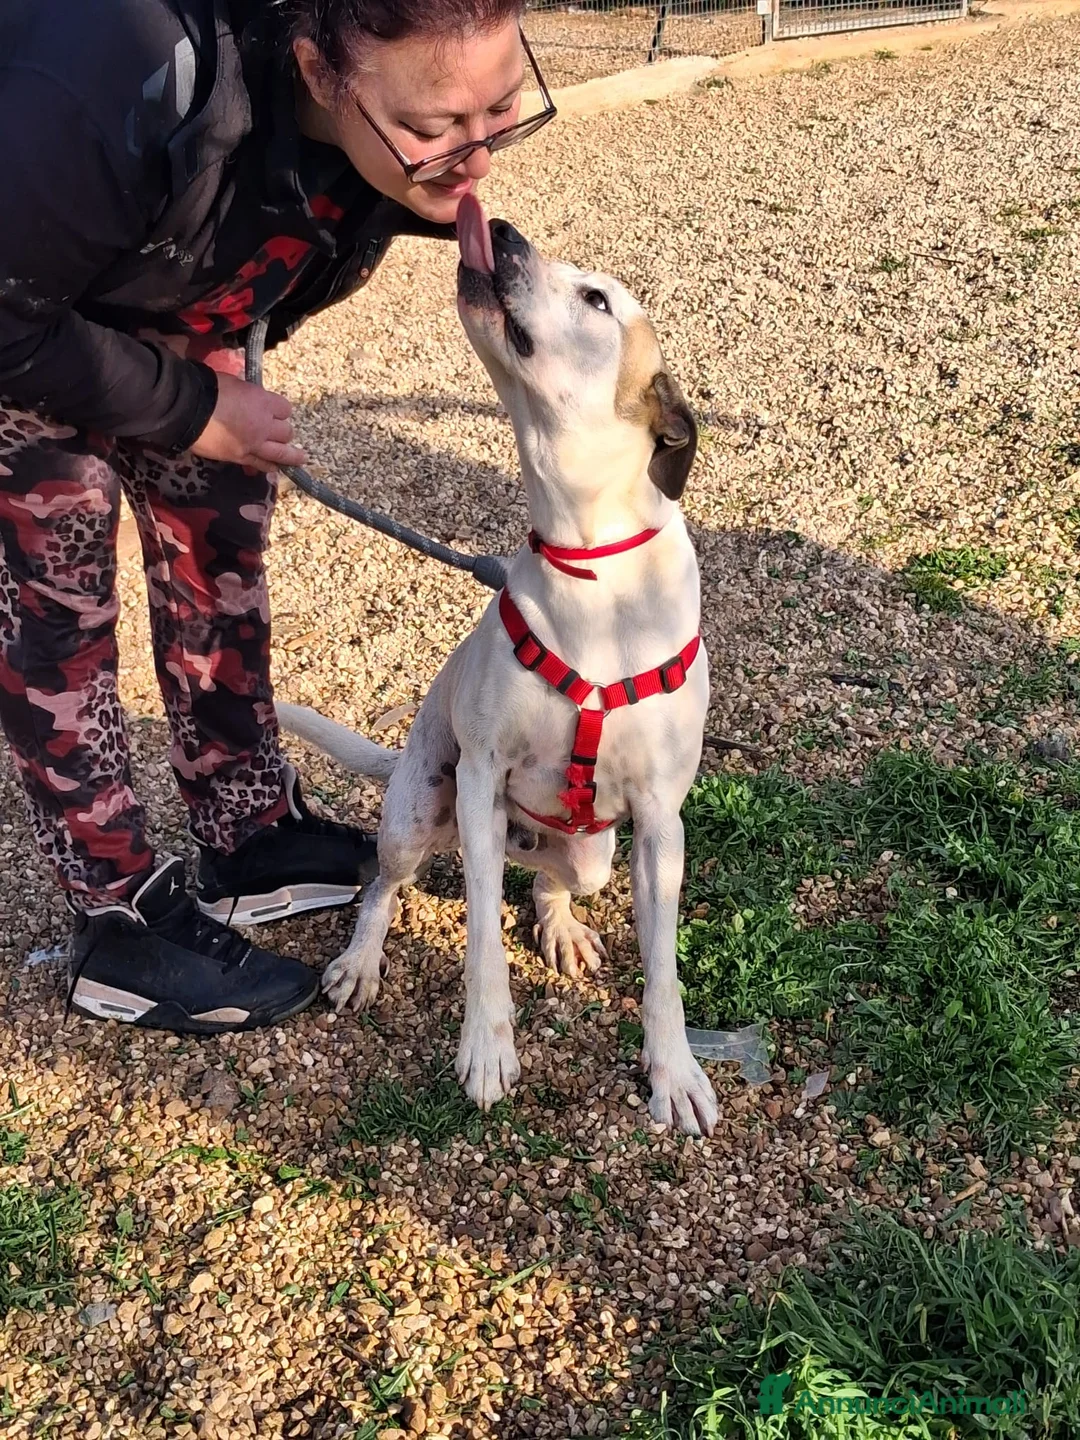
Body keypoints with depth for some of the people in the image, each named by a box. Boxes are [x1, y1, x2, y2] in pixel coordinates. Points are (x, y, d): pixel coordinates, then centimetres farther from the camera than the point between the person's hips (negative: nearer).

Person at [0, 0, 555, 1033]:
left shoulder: (401, 118, -22)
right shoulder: (134, 92, -43)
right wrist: (191, 412, -22)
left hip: (169, 309, 6)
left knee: (220, 544, 6)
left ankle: (254, 840, 21)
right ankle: (123, 930, 6)